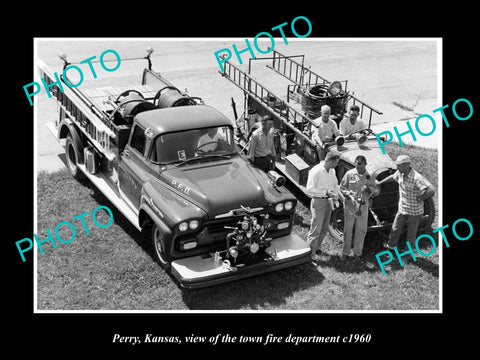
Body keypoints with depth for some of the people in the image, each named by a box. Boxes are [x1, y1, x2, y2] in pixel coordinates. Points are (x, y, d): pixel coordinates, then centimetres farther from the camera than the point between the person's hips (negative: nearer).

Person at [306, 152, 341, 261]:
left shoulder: (332, 171, 6)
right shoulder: (316, 171, -19)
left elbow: (335, 184, 19)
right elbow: (310, 189, -21)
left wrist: (336, 195, -1)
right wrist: (326, 192, -25)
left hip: (328, 201, 8)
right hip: (318, 201, -8)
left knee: (324, 229, 16)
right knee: (316, 229, -4)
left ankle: (317, 247, 32)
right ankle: (310, 251, 6)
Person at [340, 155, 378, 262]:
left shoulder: (369, 177, 0)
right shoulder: (349, 174, -6)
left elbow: (376, 191, 5)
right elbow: (342, 187, -2)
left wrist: (371, 189, -18)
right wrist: (350, 196, -16)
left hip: (363, 206, 2)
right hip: (350, 205, -2)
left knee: (361, 230, 8)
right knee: (347, 229, 6)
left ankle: (357, 253, 22)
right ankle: (345, 252, 18)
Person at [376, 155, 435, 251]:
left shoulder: (417, 177, -31)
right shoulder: (400, 173, -8)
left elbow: (431, 191, -40)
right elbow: (392, 177, 17)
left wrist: (420, 198, -25)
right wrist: (379, 183, 27)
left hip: (414, 212, -6)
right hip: (402, 209, 6)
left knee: (411, 234, 11)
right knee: (395, 229, 19)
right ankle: (390, 246, 41)